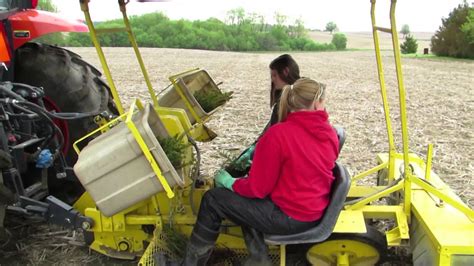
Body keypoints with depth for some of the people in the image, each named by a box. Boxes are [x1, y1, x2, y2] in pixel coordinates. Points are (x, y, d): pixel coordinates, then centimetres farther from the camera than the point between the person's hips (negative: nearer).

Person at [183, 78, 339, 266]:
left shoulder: (278, 134, -22)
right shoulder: (330, 132, -2)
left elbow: (257, 188, -17)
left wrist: (230, 182, 3)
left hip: (290, 216, -7)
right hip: (316, 211, 8)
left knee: (212, 200, 4)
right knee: (244, 196, 22)